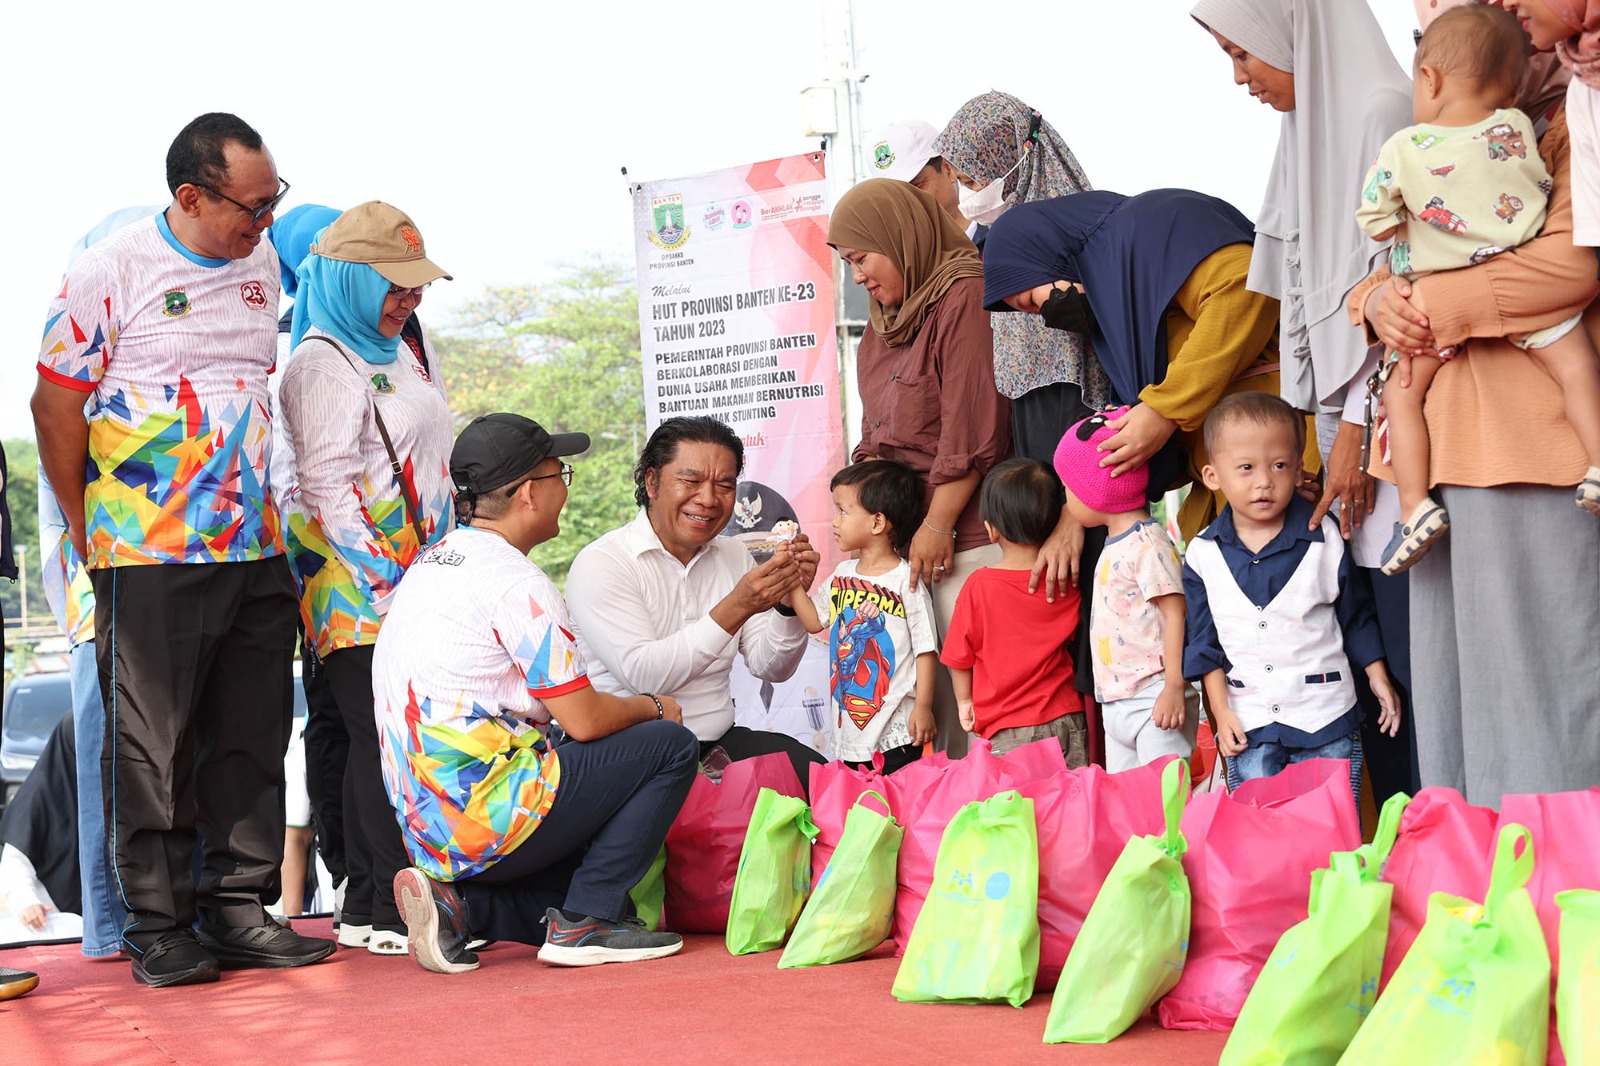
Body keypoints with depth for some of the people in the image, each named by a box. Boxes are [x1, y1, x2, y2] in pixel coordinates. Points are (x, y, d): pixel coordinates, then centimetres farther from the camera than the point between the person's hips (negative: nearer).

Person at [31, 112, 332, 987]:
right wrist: (86, 532, -1)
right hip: (148, 556, -6)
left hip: (256, 552, 6)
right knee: (151, 747, -1)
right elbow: (56, 405, -4)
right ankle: (155, 925, 8)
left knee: (251, 740, 8)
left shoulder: (261, 264, 10)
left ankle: (237, 909, 17)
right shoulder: (111, 271, -8)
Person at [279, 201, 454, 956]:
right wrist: (386, 578, -18)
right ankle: (380, 910, -9)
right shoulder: (322, 364, -6)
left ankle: (371, 904, 6)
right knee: (384, 737, -12)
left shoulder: (407, 350, 21)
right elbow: (328, 484, -13)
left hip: (414, 577, 8)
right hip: (353, 587, -8)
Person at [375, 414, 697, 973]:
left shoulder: (430, 561, 16)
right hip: (490, 818, -9)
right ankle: (586, 920, -6)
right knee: (670, 745, -3)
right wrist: (651, 707, 9)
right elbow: (584, 719, -13)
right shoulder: (515, 583, -14)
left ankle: (458, 902, 3)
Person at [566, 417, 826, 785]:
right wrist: (737, 607, -26)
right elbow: (643, 675, -21)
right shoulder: (599, 564, -9)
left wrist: (788, 601, -10)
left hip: (719, 741, 6)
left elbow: (772, 668, 10)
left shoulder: (733, 556, 13)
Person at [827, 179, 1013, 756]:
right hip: (901, 539, 8)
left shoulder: (965, 297, -7)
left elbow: (972, 432, -12)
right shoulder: (884, 326, 21)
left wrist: (938, 524, -11)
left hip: (966, 536, -8)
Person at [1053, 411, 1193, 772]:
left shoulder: (1148, 544, -13)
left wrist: (1174, 687, -21)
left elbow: (1175, 611, -17)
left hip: (1152, 699, -10)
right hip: (1116, 703, 10)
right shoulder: (1114, 545, 16)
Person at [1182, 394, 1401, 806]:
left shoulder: (1324, 538, -4)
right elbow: (1204, 640, 6)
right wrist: (1220, 709, 3)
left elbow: (1355, 615, 7)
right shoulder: (1204, 554, 0)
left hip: (1325, 717, -1)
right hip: (1247, 723, 1)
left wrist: (1379, 679, 8)